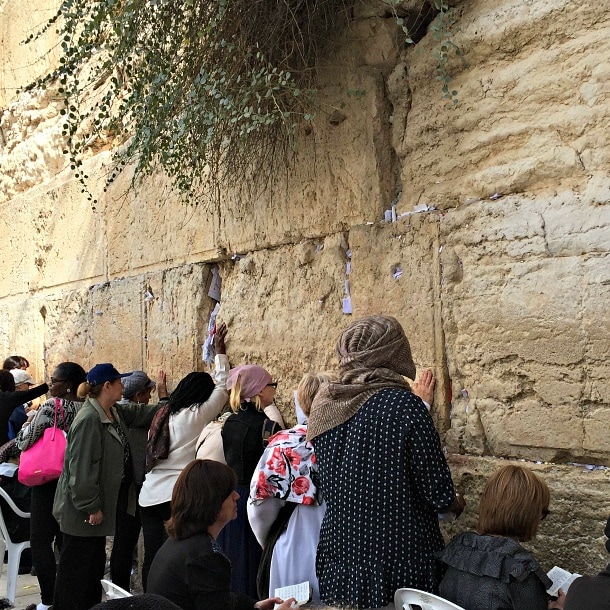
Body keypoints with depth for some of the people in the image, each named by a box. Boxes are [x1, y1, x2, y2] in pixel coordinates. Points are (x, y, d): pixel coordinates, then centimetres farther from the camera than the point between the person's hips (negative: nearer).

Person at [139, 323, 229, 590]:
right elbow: (222, 387, 1)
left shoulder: (163, 416, 13)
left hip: (150, 495, 7)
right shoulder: (195, 416, -6)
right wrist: (220, 352, 12)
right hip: (176, 495, -7)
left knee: (152, 556, 7)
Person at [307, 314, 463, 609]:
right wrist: (457, 503, 6)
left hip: (338, 558, 5)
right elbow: (439, 495, -16)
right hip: (401, 562, -5)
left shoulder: (324, 404, -3)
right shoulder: (406, 405, -19)